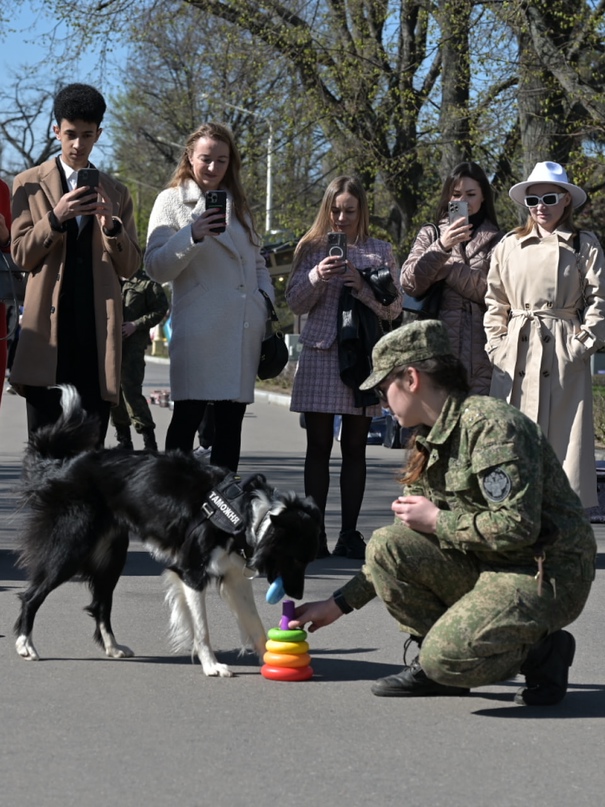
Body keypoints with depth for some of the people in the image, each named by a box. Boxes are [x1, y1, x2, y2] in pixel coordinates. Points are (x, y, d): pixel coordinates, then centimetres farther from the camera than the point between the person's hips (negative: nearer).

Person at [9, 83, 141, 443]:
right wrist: (56, 218, -14)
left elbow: (130, 266, 12)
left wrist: (111, 225, -7)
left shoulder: (116, 192, 17)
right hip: (49, 323, -2)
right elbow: (21, 254, 2)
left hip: (99, 329, 2)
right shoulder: (30, 184, 11)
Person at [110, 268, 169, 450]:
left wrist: (135, 325, -13)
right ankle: (123, 439, 16)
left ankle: (149, 440, -10)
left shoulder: (147, 283, 0)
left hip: (132, 344, -6)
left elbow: (160, 309, -5)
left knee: (131, 389, -14)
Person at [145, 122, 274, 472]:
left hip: (244, 330, 5)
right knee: (188, 417, -8)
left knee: (231, 422, 5)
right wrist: (192, 235, -20)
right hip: (199, 331, -5)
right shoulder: (172, 201, 3)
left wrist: (268, 305, 11)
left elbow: (257, 263, 26)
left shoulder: (238, 204, 19)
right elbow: (156, 268, -6)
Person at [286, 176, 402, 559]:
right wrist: (317, 277, -11)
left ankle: (349, 533, 5)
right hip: (320, 354, 0)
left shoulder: (381, 251, 9)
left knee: (355, 448, 1)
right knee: (319, 446, -2)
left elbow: (395, 307, 5)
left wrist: (363, 287, -12)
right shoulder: (313, 247, 11)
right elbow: (295, 302, 7)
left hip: (363, 355, 0)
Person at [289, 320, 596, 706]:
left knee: (448, 657, -27)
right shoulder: (428, 445, 11)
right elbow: (400, 550, 19)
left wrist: (437, 521, -14)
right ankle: (435, 667, 4)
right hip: (481, 568, 9)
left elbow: (517, 528, -26)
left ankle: (541, 652, 2)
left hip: (547, 576, -9)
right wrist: (339, 604, 16)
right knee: (386, 545, -10)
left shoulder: (491, 424, -18)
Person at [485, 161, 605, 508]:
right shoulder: (510, 245, 12)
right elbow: (495, 301, 13)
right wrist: (497, 343, 4)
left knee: (565, 437, -3)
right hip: (517, 352, 2)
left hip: (564, 354, -2)